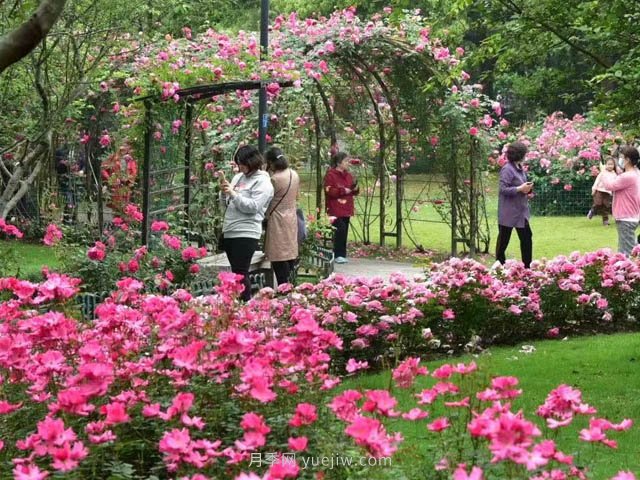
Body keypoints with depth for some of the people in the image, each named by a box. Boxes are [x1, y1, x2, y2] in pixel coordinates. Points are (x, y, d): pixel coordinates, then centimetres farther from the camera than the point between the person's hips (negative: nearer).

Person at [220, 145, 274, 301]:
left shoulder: (262, 182, -7)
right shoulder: (238, 177, 16)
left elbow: (253, 207, -17)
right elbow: (228, 203, 22)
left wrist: (233, 193, -17)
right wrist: (224, 192, 2)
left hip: (246, 234, -8)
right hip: (229, 232, 8)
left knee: (240, 274, -10)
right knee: (236, 273, 11)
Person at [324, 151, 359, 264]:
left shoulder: (348, 175, 16)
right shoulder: (330, 175, -6)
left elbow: (353, 191, 23)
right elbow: (329, 191, -15)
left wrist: (355, 189, 0)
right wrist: (343, 191, -18)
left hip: (346, 210, 7)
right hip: (335, 210, -7)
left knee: (344, 232, 5)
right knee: (340, 230, -18)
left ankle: (342, 255, 10)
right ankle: (338, 255, -11)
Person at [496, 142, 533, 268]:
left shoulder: (520, 168, 8)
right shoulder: (507, 169, -17)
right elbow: (503, 189, -21)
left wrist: (527, 189, -3)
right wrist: (520, 189, -22)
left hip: (520, 211, 9)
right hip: (508, 212, -9)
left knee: (527, 238, 9)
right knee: (503, 240, 4)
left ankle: (527, 267, 15)